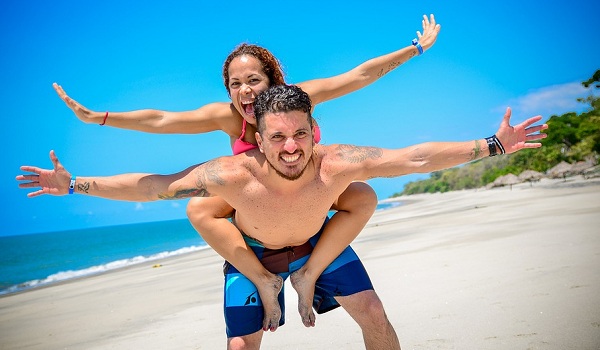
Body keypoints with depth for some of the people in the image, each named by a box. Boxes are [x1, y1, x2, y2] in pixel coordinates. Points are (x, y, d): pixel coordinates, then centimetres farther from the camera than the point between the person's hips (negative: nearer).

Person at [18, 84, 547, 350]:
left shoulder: (336, 164, -37)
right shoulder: (233, 174, -40)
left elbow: (417, 158, -31)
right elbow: (150, 186, -30)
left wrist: (494, 146, -28)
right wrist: (75, 185, -28)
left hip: (319, 240, 2)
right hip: (252, 250, -1)